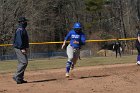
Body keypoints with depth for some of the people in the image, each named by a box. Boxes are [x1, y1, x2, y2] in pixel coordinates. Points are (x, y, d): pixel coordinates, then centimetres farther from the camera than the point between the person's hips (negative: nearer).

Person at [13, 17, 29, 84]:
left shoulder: (23, 29, 19)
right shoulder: (20, 29, -13)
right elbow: (19, 39, -22)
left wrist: (25, 48, 21)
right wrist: (22, 48, -25)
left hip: (21, 48, 11)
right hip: (19, 48, -11)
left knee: (22, 63, 11)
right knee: (24, 62, -15)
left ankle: (20, 78, 13)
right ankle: (17, 77, -14)